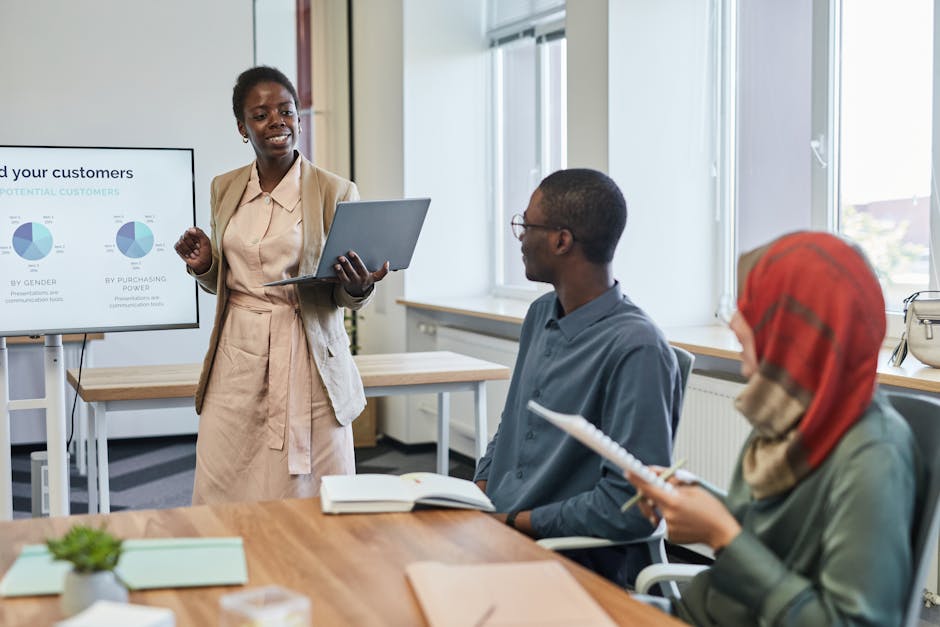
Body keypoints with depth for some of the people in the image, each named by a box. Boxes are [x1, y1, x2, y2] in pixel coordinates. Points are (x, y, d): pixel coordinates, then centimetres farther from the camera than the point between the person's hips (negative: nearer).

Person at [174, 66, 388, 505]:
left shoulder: (335, 192, -2)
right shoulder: (225, 189, 10)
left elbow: (347, 298, 1)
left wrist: (358, 287, -21)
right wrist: (203, 266, -1)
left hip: (308, 361, -3)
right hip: (239, 360, 3)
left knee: (307, 500, 0)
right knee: (226, 499, 3)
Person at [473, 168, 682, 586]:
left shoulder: (636, 350, -19)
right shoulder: (541, 316, 10)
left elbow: (631, 507, -22)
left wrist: (513, 521, -14)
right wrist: (477, 493, 4)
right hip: (495, 528, 8)